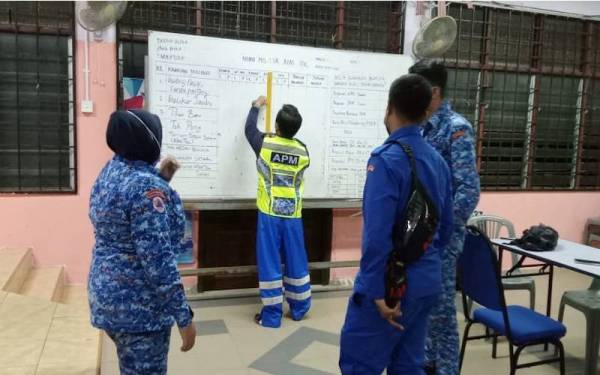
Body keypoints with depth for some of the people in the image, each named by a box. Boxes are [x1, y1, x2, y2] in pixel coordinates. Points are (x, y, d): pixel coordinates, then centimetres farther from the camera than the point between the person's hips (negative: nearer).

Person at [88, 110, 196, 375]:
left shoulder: (110, 171, 5)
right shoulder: (146, 186, -23)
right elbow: (157, 260, -26)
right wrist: (183, 317, -20)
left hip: (107, 293, 9)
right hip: (139, 304, -9)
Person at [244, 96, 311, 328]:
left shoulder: (264, 143, -6)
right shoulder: (302, 150, -1)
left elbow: (249, 129, 13)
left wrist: (256, 106, 30)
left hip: (269, 214, -2)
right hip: (293, 216, 3)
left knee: (269, 263, 3)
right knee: (296, 261, 13)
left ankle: (271, 315, 9)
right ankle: (299, 308, 26)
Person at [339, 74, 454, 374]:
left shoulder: (387, 159, -18)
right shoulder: (437, 159, 6)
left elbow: (378, 233, -23)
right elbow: (446, 224, 14)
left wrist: (377, 291, -17)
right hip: (428, 281, 8)